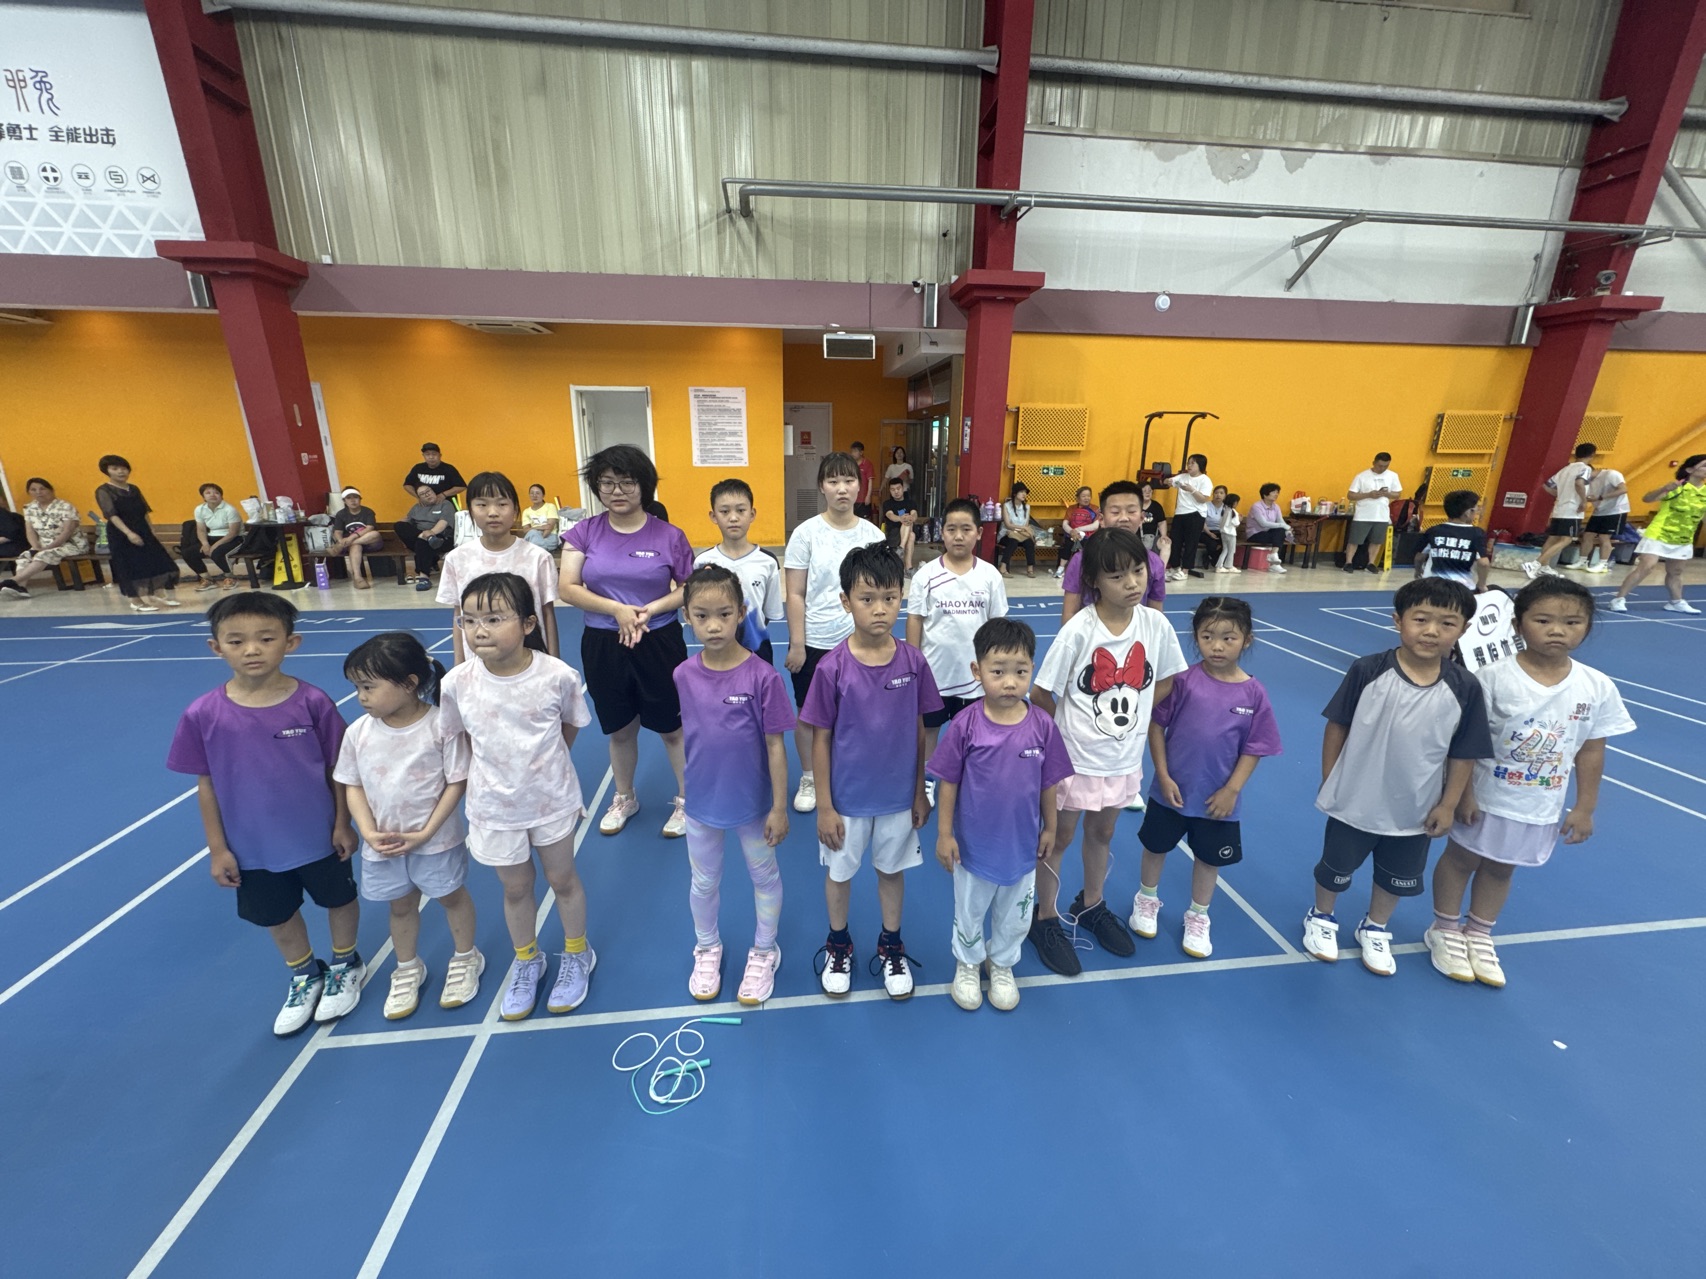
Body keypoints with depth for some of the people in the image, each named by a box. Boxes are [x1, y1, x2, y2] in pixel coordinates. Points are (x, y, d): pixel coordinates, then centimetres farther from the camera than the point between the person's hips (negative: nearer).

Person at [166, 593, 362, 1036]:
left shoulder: (312, 702, -19)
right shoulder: (204, 714, -14)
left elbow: (337, 768, -10)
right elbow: (207, 784, -4)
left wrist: (343, 823, -6)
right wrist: (217, 848, -1)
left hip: (317, 836, -2)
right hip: (253, 847, 2)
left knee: (339, 900, 19)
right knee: (276, 917, 23)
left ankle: (346, 966, 48)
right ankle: (304, 978, 50)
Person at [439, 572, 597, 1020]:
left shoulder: (558, 675, -23)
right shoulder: (457, 683, -18)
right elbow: (461, 739, 1)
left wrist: (541, 762, 4)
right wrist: (494, 770, -1)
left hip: (552, 800, -1)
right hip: (493, 807, 2)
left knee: (562, 879, 18)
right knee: (515, 888, 21)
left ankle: (578, 956, 43)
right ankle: (526, 962, 47)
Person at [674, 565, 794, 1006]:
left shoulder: (762, 676, -21)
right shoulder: (683, 676, -12)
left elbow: (775, 745, -15)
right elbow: (678, 737, -1)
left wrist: (779, 807, -11)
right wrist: (681, 792, 6)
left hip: (753, 803, -2)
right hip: (701, 802, 3)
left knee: (764, 876, 20)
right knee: (703, 882, 23)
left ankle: (764, 953, 46)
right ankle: (707, 949, 51)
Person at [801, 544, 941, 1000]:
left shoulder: (912, 661, -12)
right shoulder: (833, 667, -19)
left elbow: (919, 730, -2)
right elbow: (821, 739, -11)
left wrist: (920, 792, 3)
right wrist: (824, 805, -8)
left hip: (898, 795, 2)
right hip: (847, 797, -1)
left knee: (892, 869, 20)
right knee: (839, 872, 19)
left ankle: (891, 947, 46)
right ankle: (839, 945, 46)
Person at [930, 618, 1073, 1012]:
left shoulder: (1043, 725, -16)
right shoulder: (965, 725, -22)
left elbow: (1049, 783, -3)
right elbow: (948, 782, -12)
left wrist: (1049, 828, 7)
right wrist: (944, 834, -8)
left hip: (1022, 846, 2)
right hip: (974, 845, -2)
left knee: (1014, 917, 24)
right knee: (969, 913, 22)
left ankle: (1002, 966, 52)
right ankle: (967, 965, 50)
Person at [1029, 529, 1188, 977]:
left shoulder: (1156, 625, -10)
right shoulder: (1079, 630, -23)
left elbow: (1165, 680, 7)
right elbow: (1040, 695, -16)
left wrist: (1132, 715, -1)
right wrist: (1073, 726, -5)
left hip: (1124, 757, 5)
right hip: (1076, 757, -4)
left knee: (1102, 832, 24)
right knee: (1058, 837, 12)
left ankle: (1090, 905, 47)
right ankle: (1045, 918, 33)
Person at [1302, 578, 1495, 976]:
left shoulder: (1464, 689, -14)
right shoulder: (1367, 671, -20)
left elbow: (1463, 754, -3)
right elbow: (1337, 727, -10)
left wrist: (1448, 805, 0)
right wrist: (1328, 783, -5)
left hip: (1415, 811, 2)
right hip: (1354, 802, -2)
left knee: (1398, 879, 23)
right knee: (1336, 870, 17)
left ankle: (1375, 930, 49)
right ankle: (1321, 917, 44)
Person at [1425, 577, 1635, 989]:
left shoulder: (1597, 688, -7)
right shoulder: (1494, 677, -20)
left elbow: (1591, 750, 2)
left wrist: (1585, 807, 4)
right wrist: (1463, 791, -15)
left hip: (1541, 809, 4)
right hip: (1485, 798, -3)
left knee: (1500, 868, 20)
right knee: (1461, 859, 13)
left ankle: (1479, 934, 39)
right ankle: (1445, 931, 32)